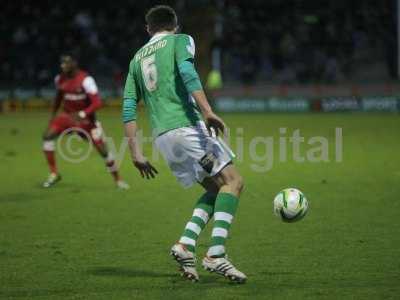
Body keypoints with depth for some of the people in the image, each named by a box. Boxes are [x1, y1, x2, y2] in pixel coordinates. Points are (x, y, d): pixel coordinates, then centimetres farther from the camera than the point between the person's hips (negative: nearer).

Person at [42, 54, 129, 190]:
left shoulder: (85, 80, -23)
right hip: (67, 116, 5)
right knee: (47, 136, -17)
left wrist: (81, 115, -39)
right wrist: (53, 115, 18)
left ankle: (117, 179, 16)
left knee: (102, 149, -5)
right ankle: (54, 174, -6)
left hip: (86, 118, -4)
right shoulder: (60, 79, -4)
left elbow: (97, 103, -27)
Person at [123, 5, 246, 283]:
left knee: (215, 188, 16)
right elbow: (187, 72, -14)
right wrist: (207, 110, -24)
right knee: (233, 181, -3)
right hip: (187, 124, -7)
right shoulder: (180, 41, 8)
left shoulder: (137, 59, 24)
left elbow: (129, 108, 17)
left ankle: (186, 244, -3)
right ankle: (216, 255, -19)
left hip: (162, 136, 7)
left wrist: (136, 153, 16)